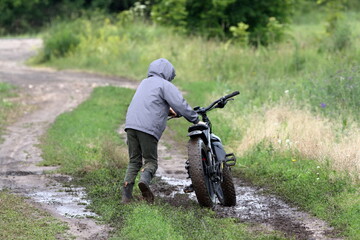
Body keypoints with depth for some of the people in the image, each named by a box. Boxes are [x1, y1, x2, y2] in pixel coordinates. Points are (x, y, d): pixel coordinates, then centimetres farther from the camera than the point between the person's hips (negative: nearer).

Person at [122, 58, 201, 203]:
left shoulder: (145, 82, 27)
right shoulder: (165, 85, 3)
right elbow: (180, 105, -5)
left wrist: (168, 110, 42)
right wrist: (196, 120, 2)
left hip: (131, 124, 6)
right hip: (148, 127, -6)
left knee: (134, 161, 11)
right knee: (151, 160, 1)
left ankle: (126, 195, -1)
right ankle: (144, 180, -30)